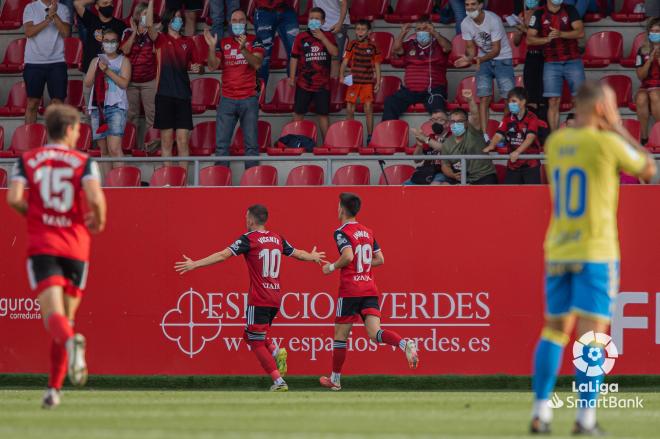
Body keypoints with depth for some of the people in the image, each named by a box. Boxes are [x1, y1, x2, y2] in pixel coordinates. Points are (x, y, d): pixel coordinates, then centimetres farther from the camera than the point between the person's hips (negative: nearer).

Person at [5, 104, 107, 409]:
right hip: (75, 246, 1)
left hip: (41, 246, 0)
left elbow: (13, 199, -8)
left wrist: (32, 214, 12)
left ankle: (70, 341, -49)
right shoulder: (84, 162, 2)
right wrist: (99, 222, 6)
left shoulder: (27, 161, 6)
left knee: (53, 315, -13)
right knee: (66, 317, 13)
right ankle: (54, 388, 14)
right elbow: (95, 198, -14)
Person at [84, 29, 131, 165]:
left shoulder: (123, 61, 8)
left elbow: (124, 83, -4)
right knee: (103, 150, 5)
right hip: (98, 106, 4)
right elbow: (87, 83, 9)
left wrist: (107, 70, -11)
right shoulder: (97, 61, 18)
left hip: (116, 107, -4)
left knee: (114, 149, -18)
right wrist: (97, 69, -6)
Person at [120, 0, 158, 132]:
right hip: (131, 80, 1)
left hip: (149, 81, -1)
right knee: (131, 115, 5)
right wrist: (134, 32, -8)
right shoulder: (128, 33, 5)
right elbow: (125, 50, -9)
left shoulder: (151, 33, -1)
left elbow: (149, 24, -24)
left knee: (151, 114, -4)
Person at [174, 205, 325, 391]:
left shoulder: (248, 239, -8)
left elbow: (223, 256, -15)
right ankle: (276, 352, -3)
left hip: (258, 299, -7)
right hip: (275, 299, 7)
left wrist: (194, 264, -14)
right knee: (250, 335, 22)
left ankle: (279, 382, -9)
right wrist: (312, 256, 47)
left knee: (257, 343, 0)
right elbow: (298, 254, 25)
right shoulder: (277, 238, 10)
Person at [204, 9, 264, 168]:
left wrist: (243, 48, -25)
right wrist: (212, 47, -13)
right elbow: (212, 66, 2)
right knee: (221, 144, -3)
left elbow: (257, 64, -11)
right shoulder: (223, 43, 9)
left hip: (249, 100, -2)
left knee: (251, 143, -2)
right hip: (227, 100, 2)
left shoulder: (254, 42, 4)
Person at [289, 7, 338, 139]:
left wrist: (322, 38, -15)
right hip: (303, 83, 0)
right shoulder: (301, 37, 2)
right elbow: (294, 58, 3)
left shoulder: (328, 36, 5)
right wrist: (292, 77, -2)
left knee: (323, 114, 4)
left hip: (323, 84, 0)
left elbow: (335, 52, -9)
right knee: (298, 113, 1)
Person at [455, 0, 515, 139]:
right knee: (484, 98, -6)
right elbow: (470, 47, -1)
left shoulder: (493, 20, -23)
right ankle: (484, 135, -5)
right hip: (483, 60, 3)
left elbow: (496, 50, -20)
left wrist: (480, 59, -37)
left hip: (502, 59, -3)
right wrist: (469, 58, -24)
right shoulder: (465, 24, -9)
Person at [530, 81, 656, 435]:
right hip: (595, 253, -6)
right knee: (591, 333, -5)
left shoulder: (555, 142, 7)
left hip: (557, 252, 6)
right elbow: (648, 170, 5)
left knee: (554, 330, 13)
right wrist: (619, 129, 11)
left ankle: (540, 413, 8)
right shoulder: (607, 143, -10)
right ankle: (585, 418, -8)